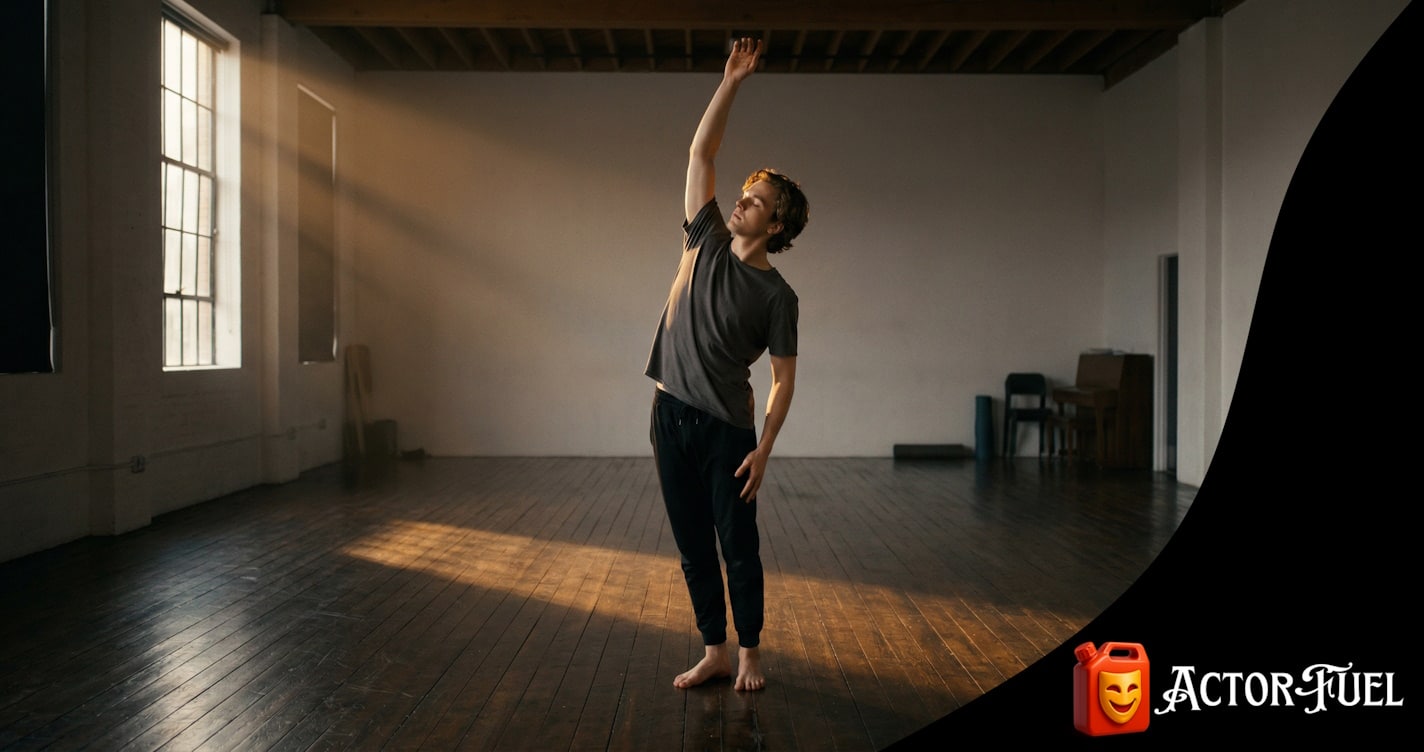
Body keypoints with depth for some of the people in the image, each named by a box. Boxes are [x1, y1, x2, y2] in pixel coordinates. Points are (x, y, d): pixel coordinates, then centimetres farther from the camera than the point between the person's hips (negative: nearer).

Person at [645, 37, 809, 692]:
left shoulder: (777, 295, -5)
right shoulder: (706, 240, 5)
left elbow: (784, 379, -4)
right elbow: (699, 154, 2)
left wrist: (763, 449, -11)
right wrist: (731, 83, -3)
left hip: (725, 427, -4)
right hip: (671, 415, 4)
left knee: (738, 547, 4)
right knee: (692, 546, 10)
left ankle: (749, 652, 21)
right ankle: (714, 651, 22)